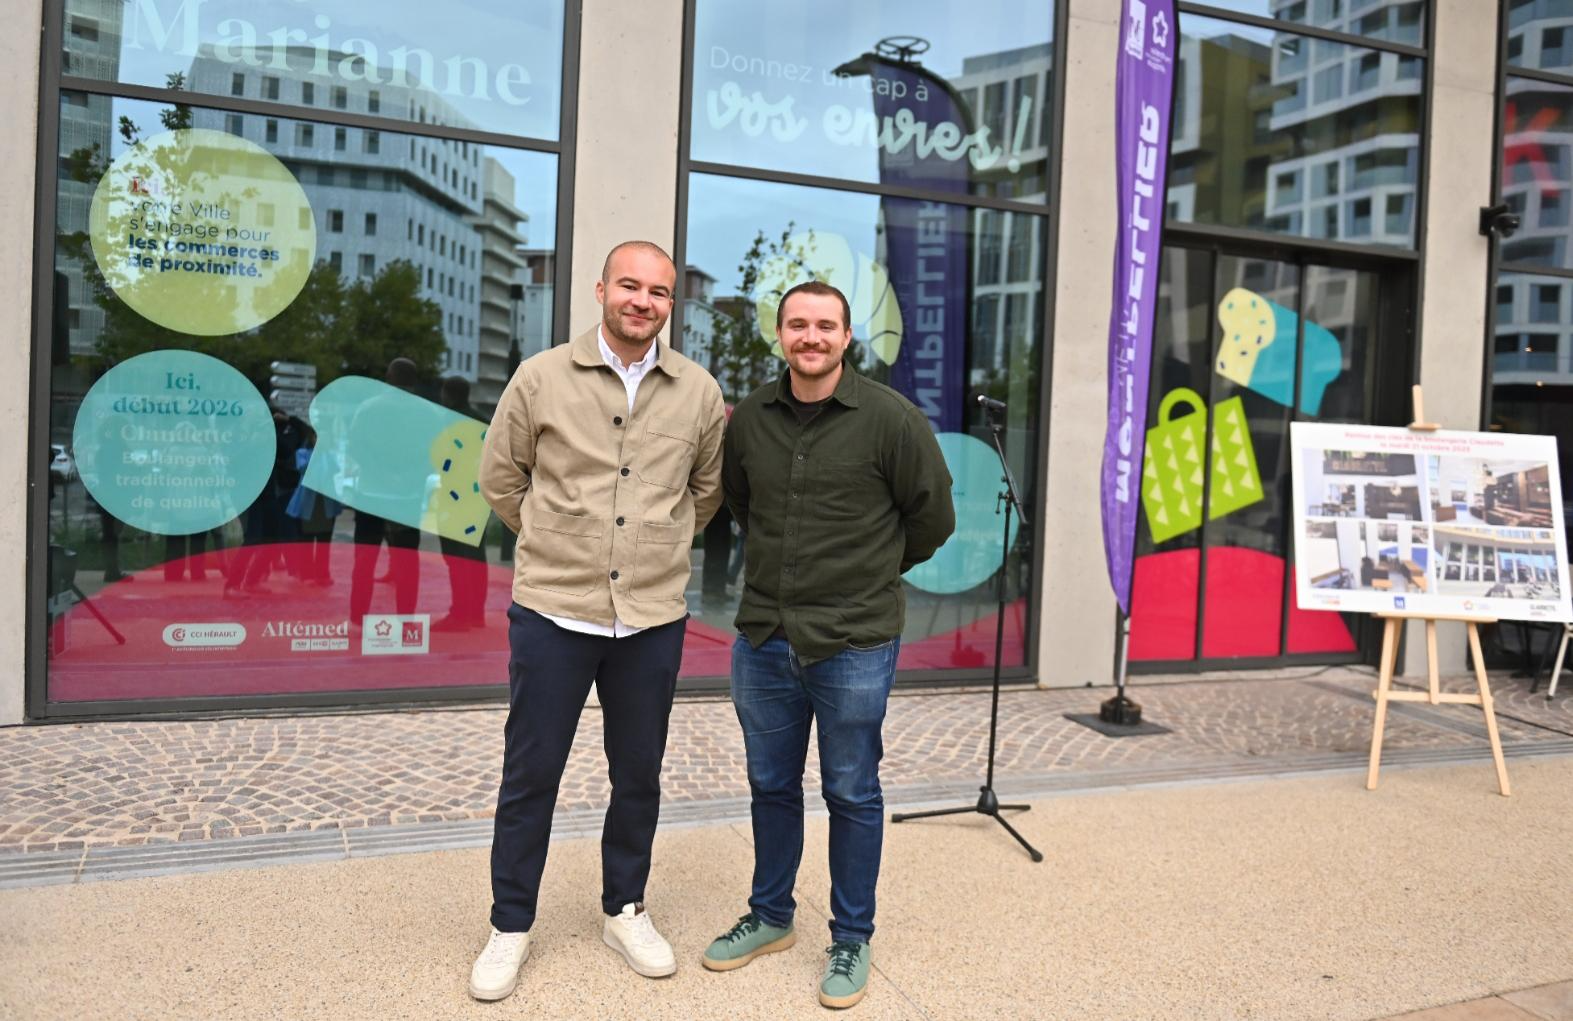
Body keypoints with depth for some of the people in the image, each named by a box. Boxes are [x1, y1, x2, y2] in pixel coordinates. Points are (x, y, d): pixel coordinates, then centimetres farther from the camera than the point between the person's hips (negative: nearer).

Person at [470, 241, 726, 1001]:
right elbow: (499, 477, 7)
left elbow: (709, 488, 16)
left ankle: (624, 911, 35)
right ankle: (510, 926, 27)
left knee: (638, 774, 14)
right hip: (552, 612, -2)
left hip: (653, 619, 2)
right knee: (529, 775, 9)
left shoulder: (698, 391, 1)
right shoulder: (541, 377, -4)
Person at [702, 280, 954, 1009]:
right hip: (763, 638, 4)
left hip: (854, 644, -4)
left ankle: (851, 940, 28)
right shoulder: (750, 418, 3)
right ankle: (770, 917, 38)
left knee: (852, 794, 10)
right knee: (771, 786, 18)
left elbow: (933, 516, -1)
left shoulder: (890, 418, -10)